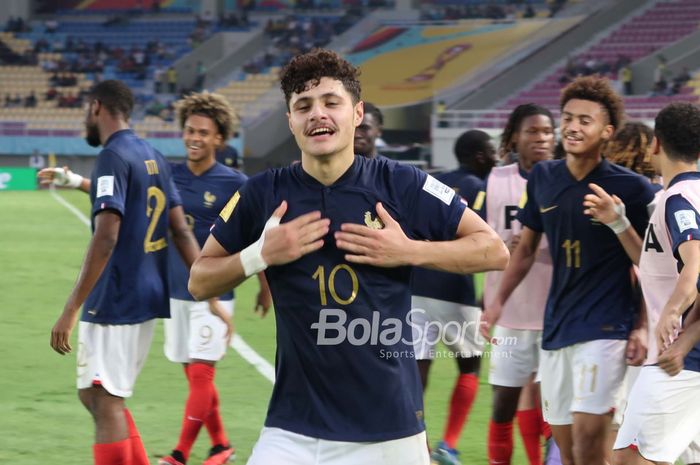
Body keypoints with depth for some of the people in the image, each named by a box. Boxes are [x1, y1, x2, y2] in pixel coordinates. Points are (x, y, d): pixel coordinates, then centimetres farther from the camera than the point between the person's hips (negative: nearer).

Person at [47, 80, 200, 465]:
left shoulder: (113, 158, -13)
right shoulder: (153, 158, 12)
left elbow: (106, 238, -22)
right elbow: (181, 233, 13)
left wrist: (71, 310, -22)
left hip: (115, 303, -9)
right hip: (148, 300, 9)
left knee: (105, 403, -4)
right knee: (101, 398, 18)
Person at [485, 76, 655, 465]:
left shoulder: (631, 188, -8)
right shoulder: (543, 178, 6)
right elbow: (527, 248, 19)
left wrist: (643, 328, -11)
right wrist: (499, 299, 15)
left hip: (605, 329, -5)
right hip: (556, 327, 5)